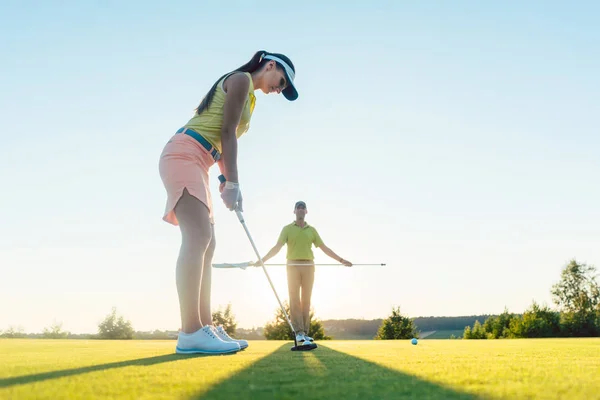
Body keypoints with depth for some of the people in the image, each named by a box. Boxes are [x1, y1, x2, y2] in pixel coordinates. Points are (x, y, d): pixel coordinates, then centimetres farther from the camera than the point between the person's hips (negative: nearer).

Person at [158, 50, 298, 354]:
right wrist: (232, 183, -14)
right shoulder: (241, 79, -1)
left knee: (206, 244, 3)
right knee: (198, 236, -22)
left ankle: (204, 328, 0)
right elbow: (227, 131, -10)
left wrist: (228, 181, 9)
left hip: (195, 161, 11)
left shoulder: (248, 96, 27)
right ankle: (190, 332, -29)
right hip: (184, 154, -11)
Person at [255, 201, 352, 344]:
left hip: (308, 266, 2)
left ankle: (305, 333, 4)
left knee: (306, 300, 2)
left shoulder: (311, 230, 13)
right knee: (294, 299, -7)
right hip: (293, 266, -2)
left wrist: (341, 260, 9)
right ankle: (298, 332, -9)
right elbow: (277, 247, -1)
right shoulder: (287, 229, 7)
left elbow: (324, 248, 13)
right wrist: (261, 261, -11)